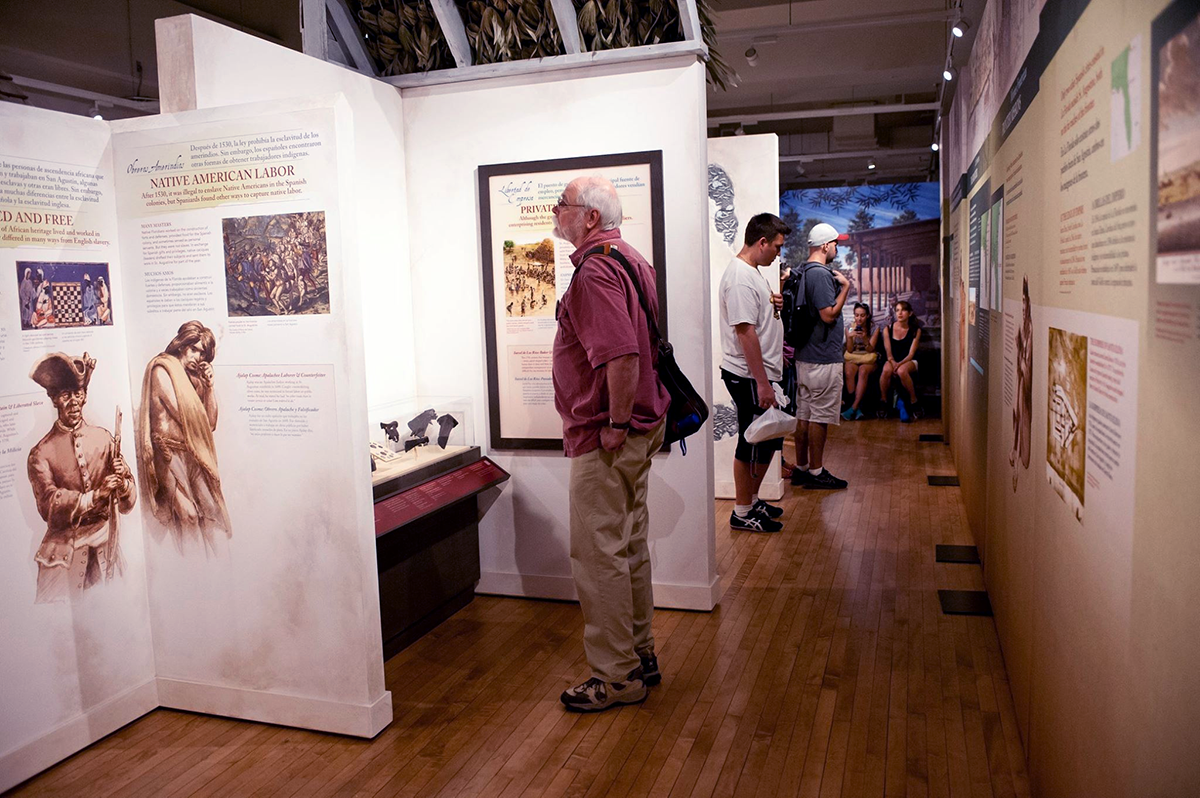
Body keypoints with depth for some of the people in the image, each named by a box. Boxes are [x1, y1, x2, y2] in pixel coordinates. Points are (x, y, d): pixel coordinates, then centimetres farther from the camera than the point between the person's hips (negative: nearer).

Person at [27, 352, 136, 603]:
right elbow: (48, 505, -11)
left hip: (105, 544, 2)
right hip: (63, 548, -2)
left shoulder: (103, 438, 0)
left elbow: (127, 503, 3)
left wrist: (122, 484, -19)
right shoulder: (41, 452, -5)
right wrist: (95, 496, -22)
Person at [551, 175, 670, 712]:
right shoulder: (630, 260, 14)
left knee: (597, 556, 0)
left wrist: (615, 424, -21)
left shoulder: (594, 271, -19)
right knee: (630, 547, 18)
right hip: (640, 430, 11)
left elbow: (621, 355, -32)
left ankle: (616, 678, 12)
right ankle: (639, 655, 31)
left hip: (605, 441, -11)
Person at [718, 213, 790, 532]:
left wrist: (771, 304, 5)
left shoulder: (752, 272, 14)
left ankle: (751, 500, 30)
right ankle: (742, 513, 11)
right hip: (749, 377, -10)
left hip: (761, 374, 10)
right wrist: (762, 383, -24)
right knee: (752, 444, -1)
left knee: (769, 439, 17)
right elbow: (745, 331, -24)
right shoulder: (740, 278, -19)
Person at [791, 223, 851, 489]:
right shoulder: (820, 274, -17)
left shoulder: (803, 272, 14)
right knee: (820, 417, -2)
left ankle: (801, 468, 20)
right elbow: (829, 315, -20)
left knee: (805, 414, 13)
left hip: (805, 356, 10)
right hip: (824, 358, -10)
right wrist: (845, 287, -10)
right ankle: (816, 473, 4)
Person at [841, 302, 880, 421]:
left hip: (869, 359, -1)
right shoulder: (850, 328, 3)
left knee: (863, 371, -36)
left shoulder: (874, 329, -1)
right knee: (849, 372, -34)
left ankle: (853, 407, -38)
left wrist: (865, 339, -26)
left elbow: (870, 349, -6)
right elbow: (849, 350, 0)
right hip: (853, 358, 1)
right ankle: (857, 409, -35)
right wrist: (850, 337, -19)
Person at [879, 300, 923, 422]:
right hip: (893, 361, 1)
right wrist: (893, 363, -22)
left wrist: (899, 364, -25)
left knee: (902, 371, -39)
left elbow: (911, 354, -7)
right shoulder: (888, 329, 0)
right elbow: (888, 353, -1)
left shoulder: (915, 330, -2)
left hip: (909, 361, -1)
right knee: (886, 370, -37)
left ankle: (913, 401, -20)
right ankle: (883, 401, -17)